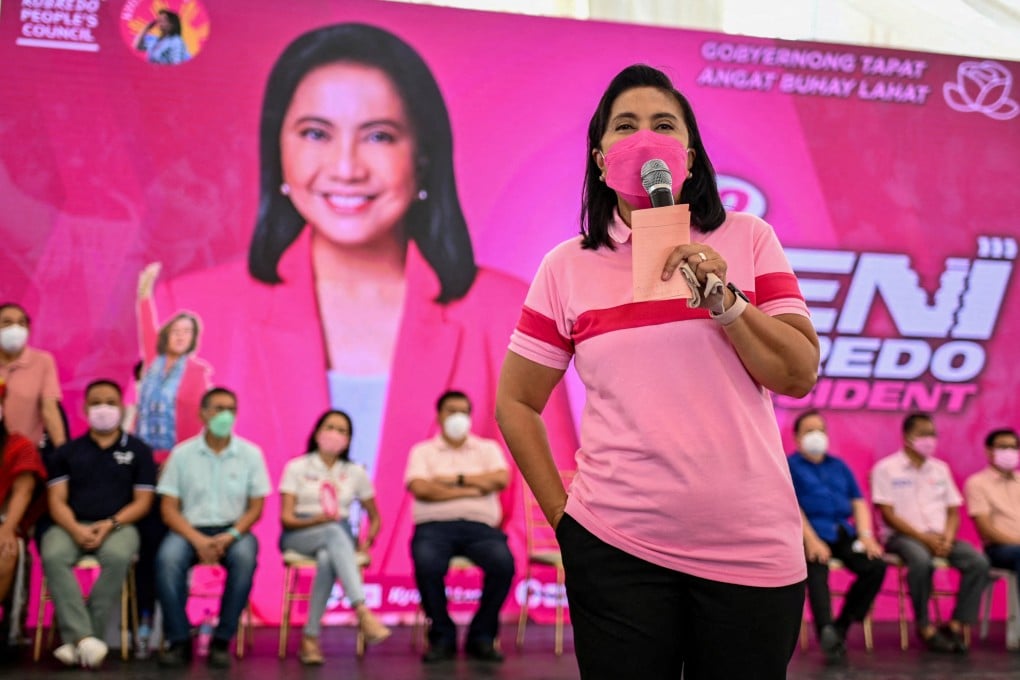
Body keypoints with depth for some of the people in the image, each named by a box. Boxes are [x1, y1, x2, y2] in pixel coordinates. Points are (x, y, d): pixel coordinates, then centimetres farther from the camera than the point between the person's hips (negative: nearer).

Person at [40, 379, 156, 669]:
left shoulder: (138, 450, 11)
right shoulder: (67, 452, 15)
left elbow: (142, 502, 5)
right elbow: (57, 500, 6)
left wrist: (110, 524, -12)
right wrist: (76, 529, -14)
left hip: (118, 525, -1)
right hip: (72, 525, 1)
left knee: (118, 557, -36)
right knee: (53, 555, -33)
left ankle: (76, 639, -30)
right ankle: (83, 636, -39)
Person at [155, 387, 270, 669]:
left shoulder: (251, 453, 2)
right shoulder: (182, 453, 1)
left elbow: (256, 507, 3)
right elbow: (169, 509, -1)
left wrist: (230, 537, -15)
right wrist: (197, 540, -17)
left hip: (233, 530, 0)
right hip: (190, 529, 0)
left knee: (245, 558, -34)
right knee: (167, 559, -33)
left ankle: (222, 640, -20)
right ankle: (179, 640, -19)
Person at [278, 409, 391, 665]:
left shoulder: (356, 473, 13)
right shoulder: (297, 468, 6)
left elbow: (375, 517, 17)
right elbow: (286, 518, -3)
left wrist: (367, 541, -4)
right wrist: (315, 520, -22)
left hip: (339, 535, 2)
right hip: (298, 535, -2)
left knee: (327, 559, -39)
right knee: (335, 531, -39)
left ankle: (310, 637, -39)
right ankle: (363, 612, -53)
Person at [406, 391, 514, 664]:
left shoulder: (488, 448, 20)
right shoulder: (423, 451, 15)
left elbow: (501, 480, -1)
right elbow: (420, 489, -5)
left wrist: (456, 479, -2)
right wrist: (471, 489, -7)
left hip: (480, 526, 1)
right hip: (435, 526, -1)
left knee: (503, 564, -31)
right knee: (427, 566, -35)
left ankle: (482, 636, -11)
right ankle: (442, 636, -12)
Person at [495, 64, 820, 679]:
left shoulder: (748, 240, 3)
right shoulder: (567, 268, 3)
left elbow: (799, 376, -2)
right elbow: (516, 402, 8)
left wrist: (722, 297, -13)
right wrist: (562, 512, 3)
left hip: (753, 549, 1)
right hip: (615, 550, 0)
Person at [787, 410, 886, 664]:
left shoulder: (839, 466, 24)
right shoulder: (790, 465, 7)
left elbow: (858, 502, 16)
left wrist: (865, 535, -2)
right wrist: (811, 540, -19)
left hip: (843, 532, 5)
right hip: (811, 532, -5)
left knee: (875, 566, -20)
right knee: (817, 570, -35)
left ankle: (841, 627, -9)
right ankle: (826, 632, -47)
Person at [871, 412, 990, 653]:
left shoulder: (940, 469, 16)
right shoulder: (886, 469, 0)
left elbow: (953, 511, 15)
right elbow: (888, 515, -7)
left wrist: (947, 537, -6)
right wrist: (924, 537, -16)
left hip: (939, 537, 5)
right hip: (902, 536, -5)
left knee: (978, 561, -22)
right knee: (921, 560, -39)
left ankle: (956, 625, -15)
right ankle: (925, 627, -22)